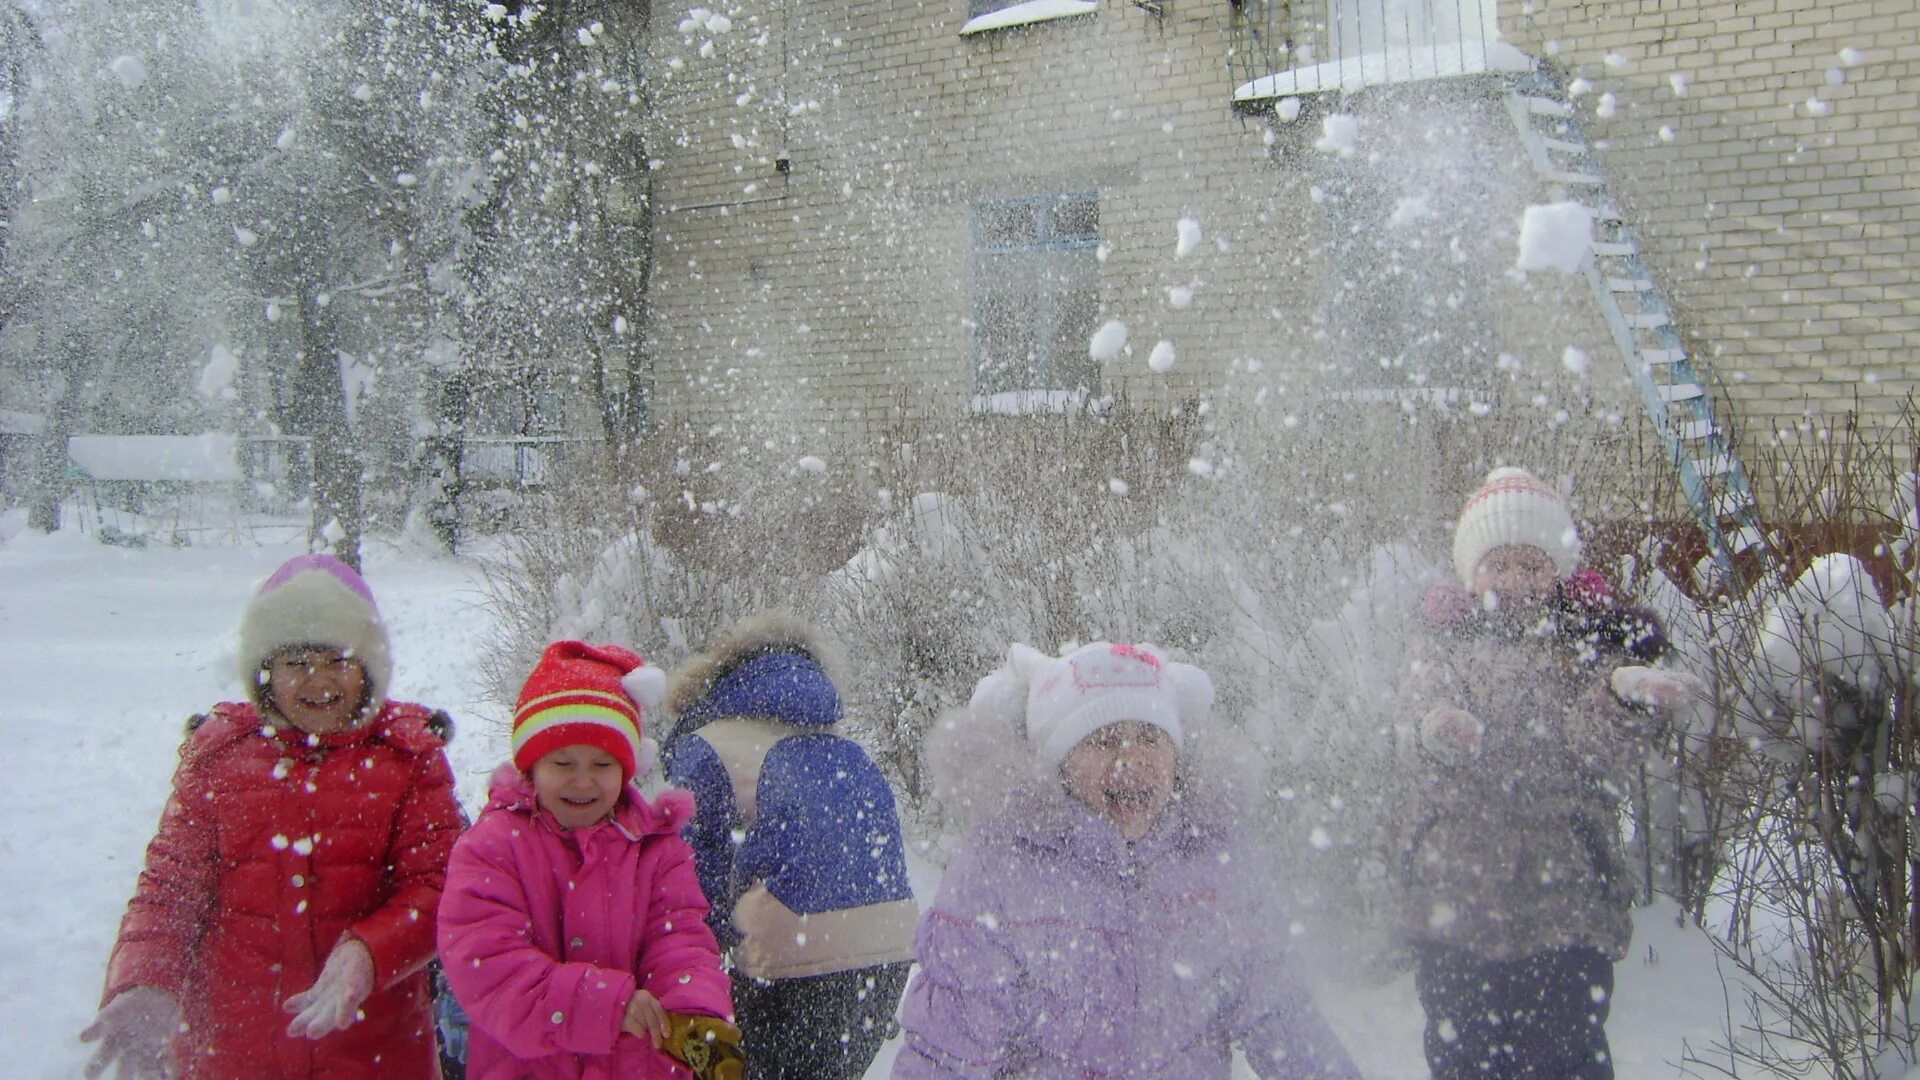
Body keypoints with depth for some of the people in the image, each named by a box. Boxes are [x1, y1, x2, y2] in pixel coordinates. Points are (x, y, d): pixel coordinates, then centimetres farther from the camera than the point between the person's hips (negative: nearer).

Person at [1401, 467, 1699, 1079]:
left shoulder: (1592, 643, 6)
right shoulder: (1447, 644, 9)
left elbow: (1605, 749, -11)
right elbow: (1426, 700, -13)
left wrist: (1623, 695, -33)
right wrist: (1441, 725, -38)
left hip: (1566, 907, -1)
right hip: (1456, 902, 1)